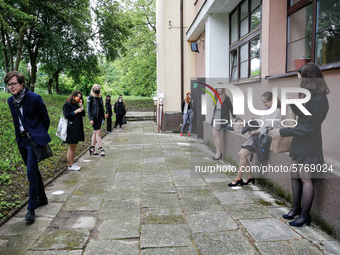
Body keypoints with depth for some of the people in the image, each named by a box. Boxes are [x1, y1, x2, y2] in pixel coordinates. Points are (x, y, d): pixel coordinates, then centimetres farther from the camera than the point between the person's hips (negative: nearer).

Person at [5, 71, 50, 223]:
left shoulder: (35, 98, -13)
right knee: (33, 171, 16)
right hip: (22, 140, 7)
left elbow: (45, 119, -3)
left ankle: (31, 208, -4)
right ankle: (42, 198, 32)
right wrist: (19, 136, 18)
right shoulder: (10, 101, 7)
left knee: (31, 172, -12)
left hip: (34, 139, -7)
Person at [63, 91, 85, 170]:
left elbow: (83, 114, 12)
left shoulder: (76, 105, 18)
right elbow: (66, 115, -16)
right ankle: (70, 165, 4)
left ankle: (72, 163, 22)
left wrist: (81, 106, 3)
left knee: (74, 147, 13)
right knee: (71, 147, -4)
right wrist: (75, 112, -14)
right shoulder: (67, 104, -6)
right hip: (71, 129, -9)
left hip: (77, 128, 9)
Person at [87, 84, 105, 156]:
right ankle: (101, 149, -6)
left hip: (99, 117, 6)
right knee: (98, 132, -8)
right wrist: (91, 119, -13)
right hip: (94, 117, -6)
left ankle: (92, 148, 18)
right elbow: (88, 109, -7)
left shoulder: (100, 97, 13)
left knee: (95, 132, 10)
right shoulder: (90, 97, -5)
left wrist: (103, 117, 14)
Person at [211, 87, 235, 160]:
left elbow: (230, 108, -2)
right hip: (215, 117, 7)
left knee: (216, 135, -9)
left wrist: (234, 117, -1)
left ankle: (218, 153, -1)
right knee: (214, 135, 3)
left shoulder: (226, 98, -6)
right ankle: (218, 152, 9)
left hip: (221, 118, -7)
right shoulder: (217, 97, 14)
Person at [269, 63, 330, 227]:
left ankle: (305, 215, 11)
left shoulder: (319, 100, -18)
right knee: (294, 176, 14)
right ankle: (297, 208, 28)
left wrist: (282, 132, -19)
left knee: (305, 178, -2)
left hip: (309, 145, -9)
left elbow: (309, 127, -20)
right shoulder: (309, 97, 12)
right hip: (299, 143, 9)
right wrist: (292, 103, 6)